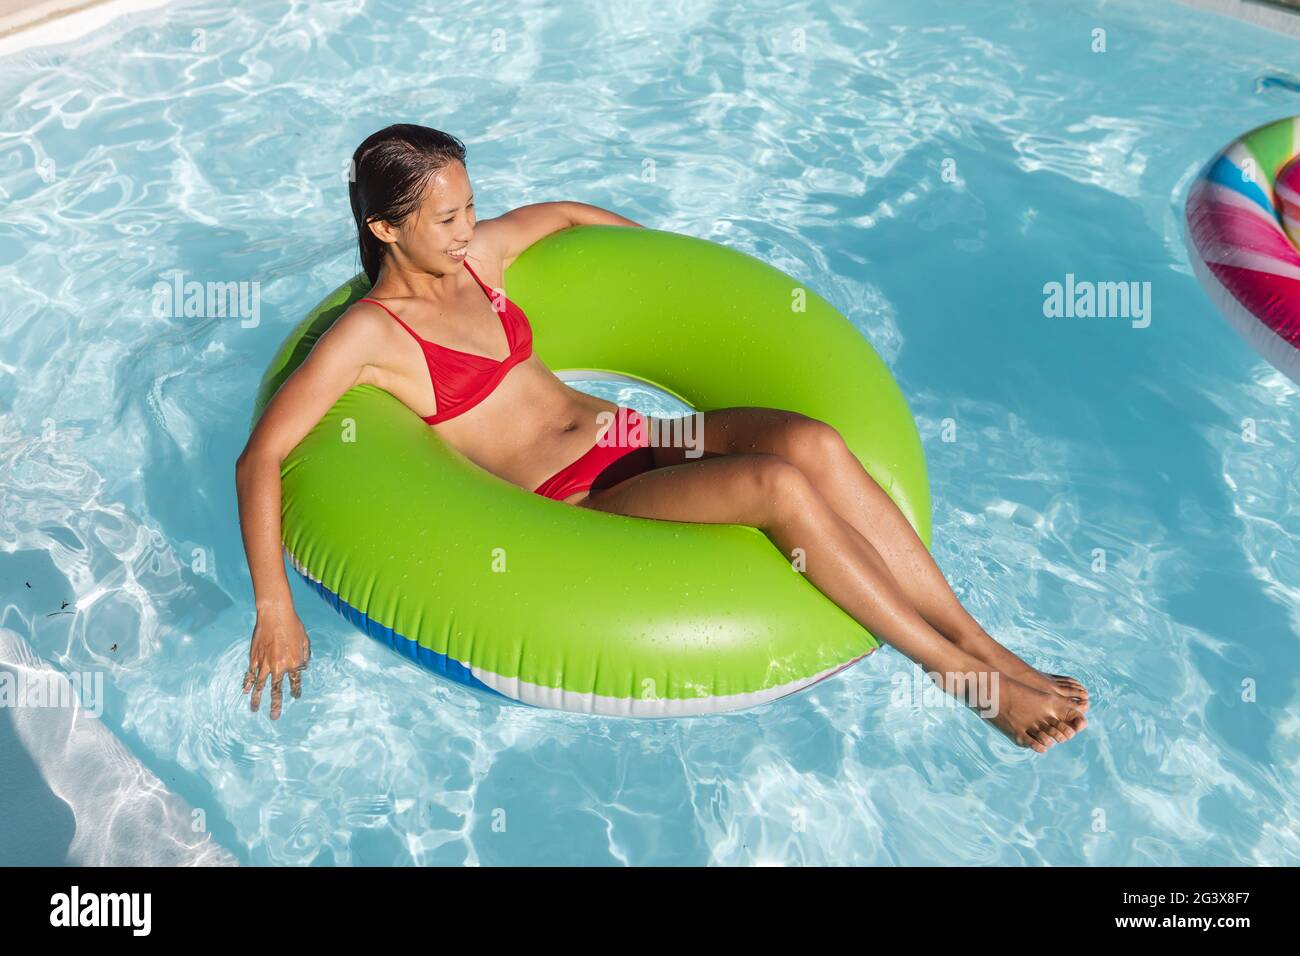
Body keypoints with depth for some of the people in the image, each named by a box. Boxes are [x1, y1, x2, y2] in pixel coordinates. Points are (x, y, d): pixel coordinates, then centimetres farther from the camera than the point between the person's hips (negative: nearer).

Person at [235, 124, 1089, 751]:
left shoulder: (471, 257, 12)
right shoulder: (369, 334, -7)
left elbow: (567, 213, 31)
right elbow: (259, 459, -12)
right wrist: (275, 609, -18)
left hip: (629, 435, 7)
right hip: (579, 506, -6)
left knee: (815, 442, -22)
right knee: (779, 485, -30)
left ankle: (989, 646, -15)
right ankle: (963, 675, -14)